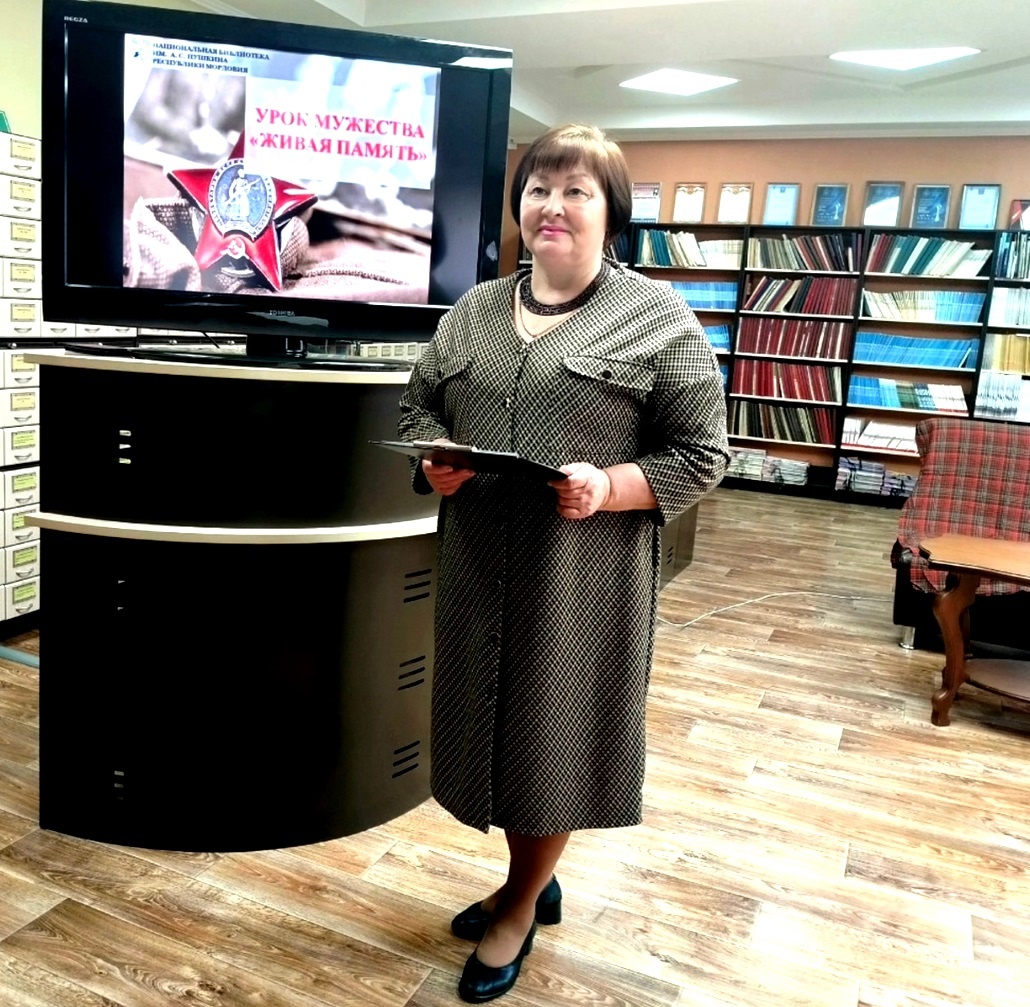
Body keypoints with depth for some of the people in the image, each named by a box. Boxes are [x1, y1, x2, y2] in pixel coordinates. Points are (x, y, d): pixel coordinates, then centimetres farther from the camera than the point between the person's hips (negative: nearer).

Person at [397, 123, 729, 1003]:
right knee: (493, 721, 15)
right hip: (479, 563, 5)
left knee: (556, 731, 9)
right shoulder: (474, 310, 11)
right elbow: (418, 404, 15)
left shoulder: (659, 317, -4)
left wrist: (609, 488, -22)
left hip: (584, 574, -4)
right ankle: (532, 882, 41)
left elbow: (701, 453, -6)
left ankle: (521, 908, 34)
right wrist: (433, 461, -6)